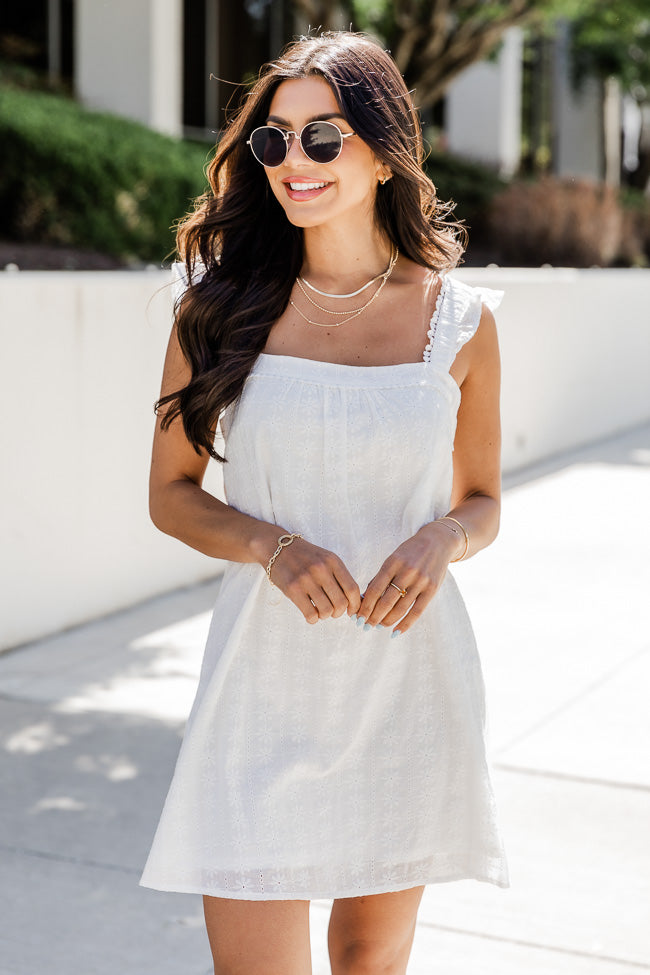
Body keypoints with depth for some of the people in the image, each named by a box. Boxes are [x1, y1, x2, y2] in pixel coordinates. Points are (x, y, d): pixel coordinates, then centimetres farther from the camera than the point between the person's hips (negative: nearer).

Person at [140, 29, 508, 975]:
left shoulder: (460, 319, 1)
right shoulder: (222, 305, -1)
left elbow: (481, 502, 11)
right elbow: (171, 493, 4)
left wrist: (442, 539, -13)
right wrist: (275, 547, -15)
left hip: (409, 675, 2)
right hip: (266, 678, -1)